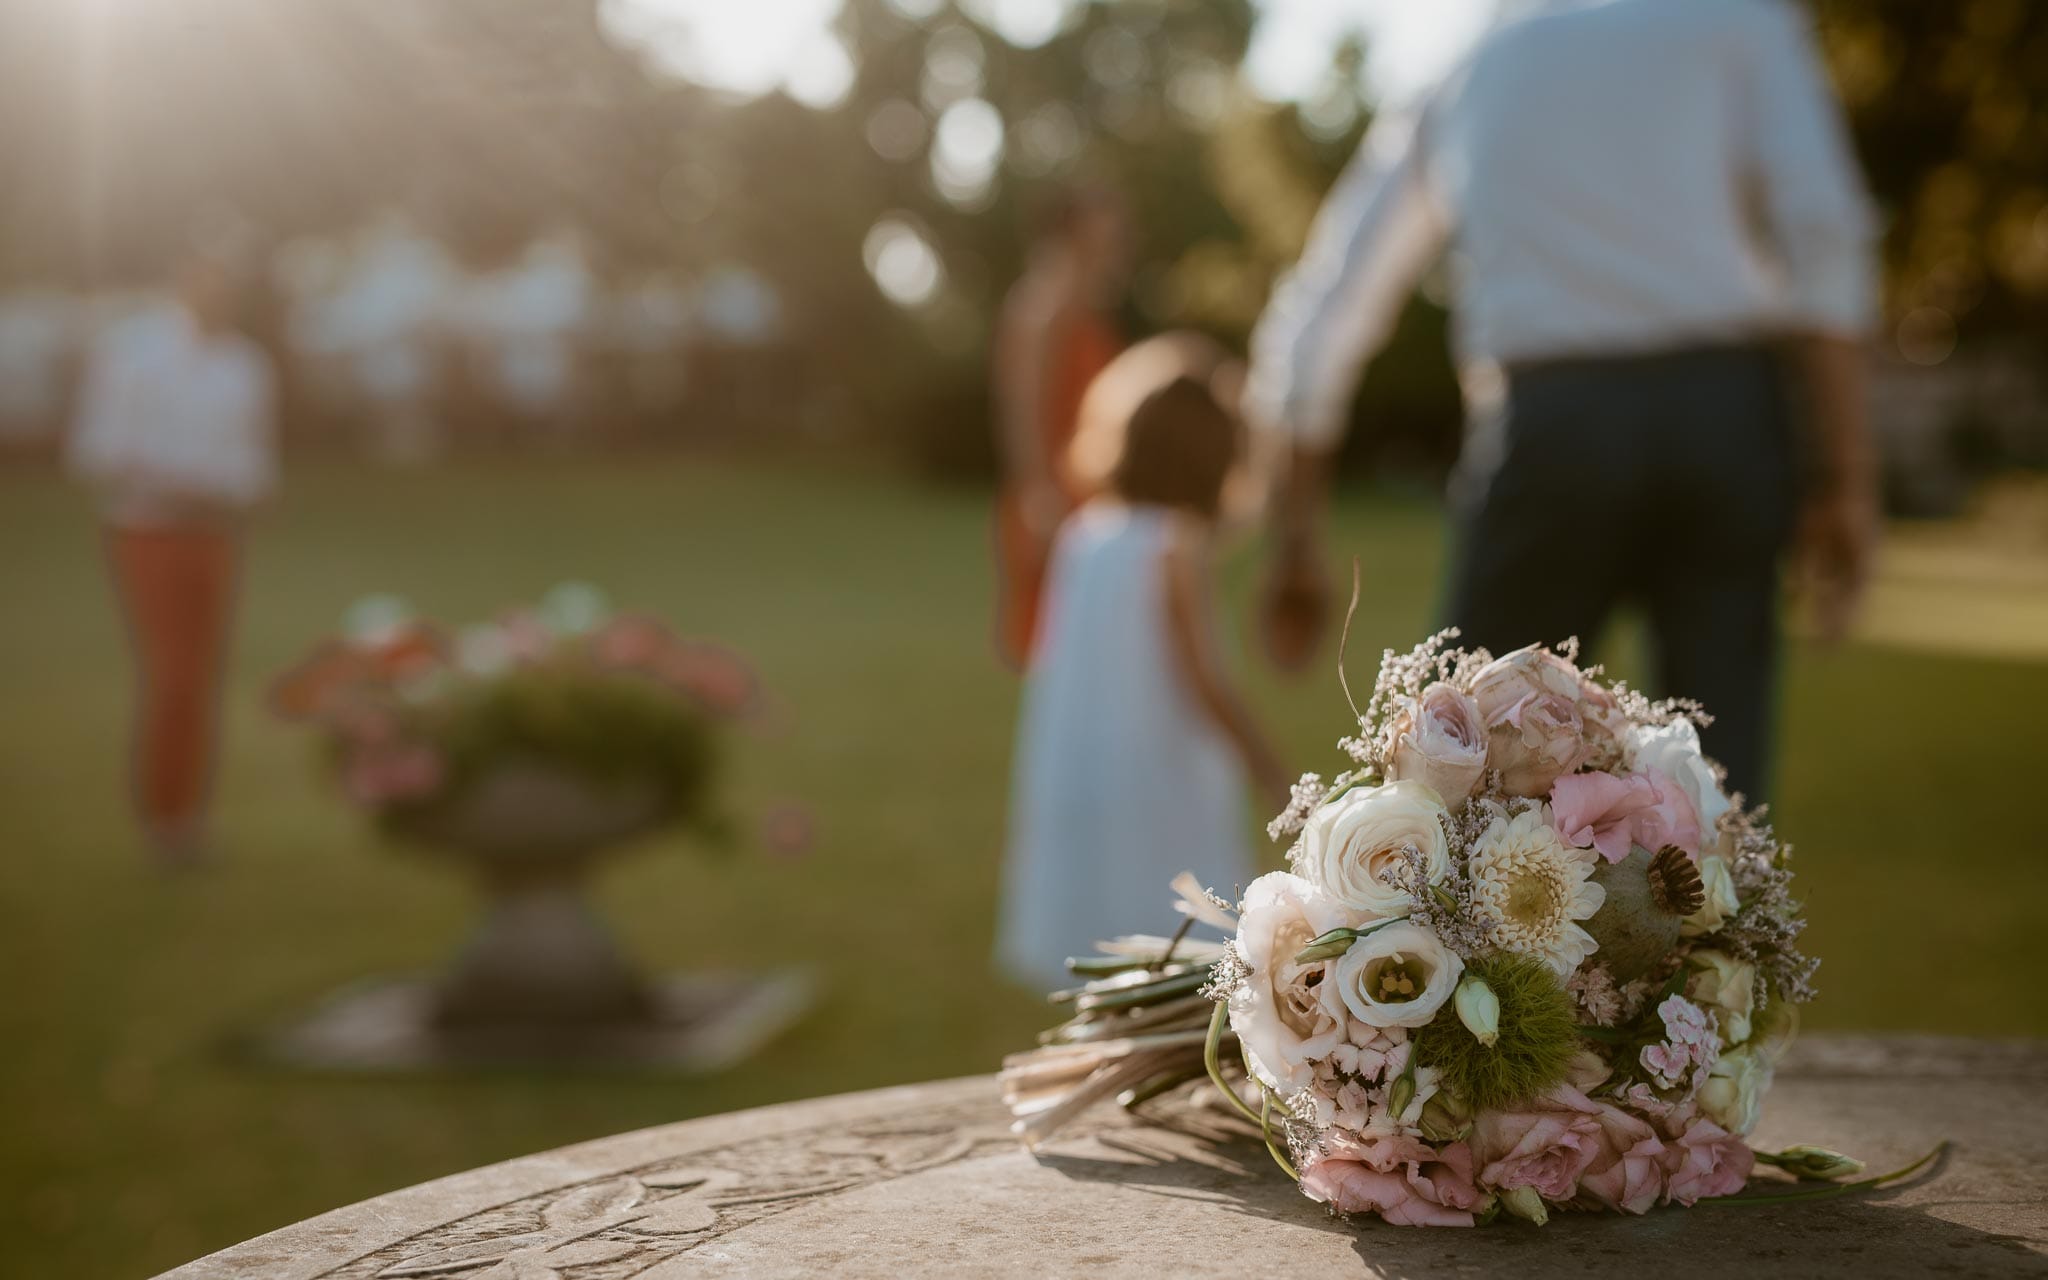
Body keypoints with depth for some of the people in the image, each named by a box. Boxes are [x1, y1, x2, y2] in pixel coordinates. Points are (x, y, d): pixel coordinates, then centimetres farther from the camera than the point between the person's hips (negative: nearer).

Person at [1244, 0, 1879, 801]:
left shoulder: (1459, 86, 26)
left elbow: (1313, 326, 25)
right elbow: (1820, 224, -1)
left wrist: (1295, 545, 31)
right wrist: (1848, 474, -1)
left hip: (1551, 425, 1)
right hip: (1727, 411, 0)